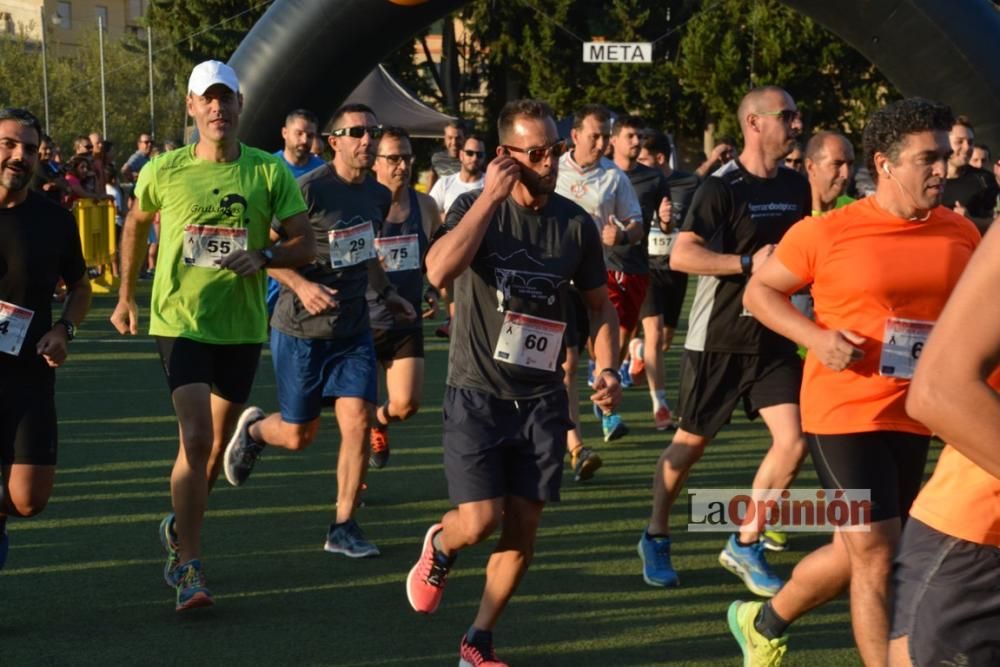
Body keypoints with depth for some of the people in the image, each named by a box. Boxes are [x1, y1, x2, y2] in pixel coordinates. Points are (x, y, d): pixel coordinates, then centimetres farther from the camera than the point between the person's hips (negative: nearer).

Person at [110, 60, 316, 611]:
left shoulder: (269, 172, -3)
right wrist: (125, 296, 17)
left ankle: (180, 528, 42)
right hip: (180, 322, -3)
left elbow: (305, 244, -1)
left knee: (219, 441, 16)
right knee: (195, 438, -16)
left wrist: (263, 257, -20)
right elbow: (136, 225, 15)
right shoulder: (164, 171, -3)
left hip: (242, 325, 3)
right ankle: (188, 567, -10)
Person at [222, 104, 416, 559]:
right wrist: (301, 285, -27)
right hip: (300, 331, -5)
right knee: (299, 436, 5)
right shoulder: (309, 190, -16)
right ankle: (254, 428, 41)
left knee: (358, 422, -8)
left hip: (353, 330, 5)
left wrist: (386, 292, 16)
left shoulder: (379, 196, 6)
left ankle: (343, 528, 4)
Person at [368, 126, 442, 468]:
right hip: (363, 321, -3)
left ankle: (379, 423, 31)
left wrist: (436, 290, 6)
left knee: (407, 404, -5)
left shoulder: (425, 206, 2)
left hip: (407, 322, 3)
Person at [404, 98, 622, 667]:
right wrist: (491, 197, -24)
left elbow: (601, 303, 13)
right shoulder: (475, 207, -7)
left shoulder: (577, 224, 1)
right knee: (480, 522, -12)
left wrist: (608, 368, -2)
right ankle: (439, 547, 25)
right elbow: (439, 271, -26)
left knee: (523, 529, 2)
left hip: (542, 397, 3)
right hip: (478, 392, -3)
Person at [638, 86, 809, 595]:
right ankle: (656, 538, 28)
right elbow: (681, 255, -22)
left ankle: (745, 545, 8)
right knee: (690, 443, 8)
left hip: (775, 337, 5)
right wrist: (749, 263, -28)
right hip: (718, 338, -5)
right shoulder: (722, 187, -13)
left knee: (793, 442, -7)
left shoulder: (797, 187, 6)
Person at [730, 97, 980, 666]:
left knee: (857, 553, 17)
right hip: (845, 411, -5)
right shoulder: (828, 232, -10)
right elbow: (759, 291, 0)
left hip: (914, 418, 5)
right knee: (878, 555, -8)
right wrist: (817, 337, -16)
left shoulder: (962, 234, 2)